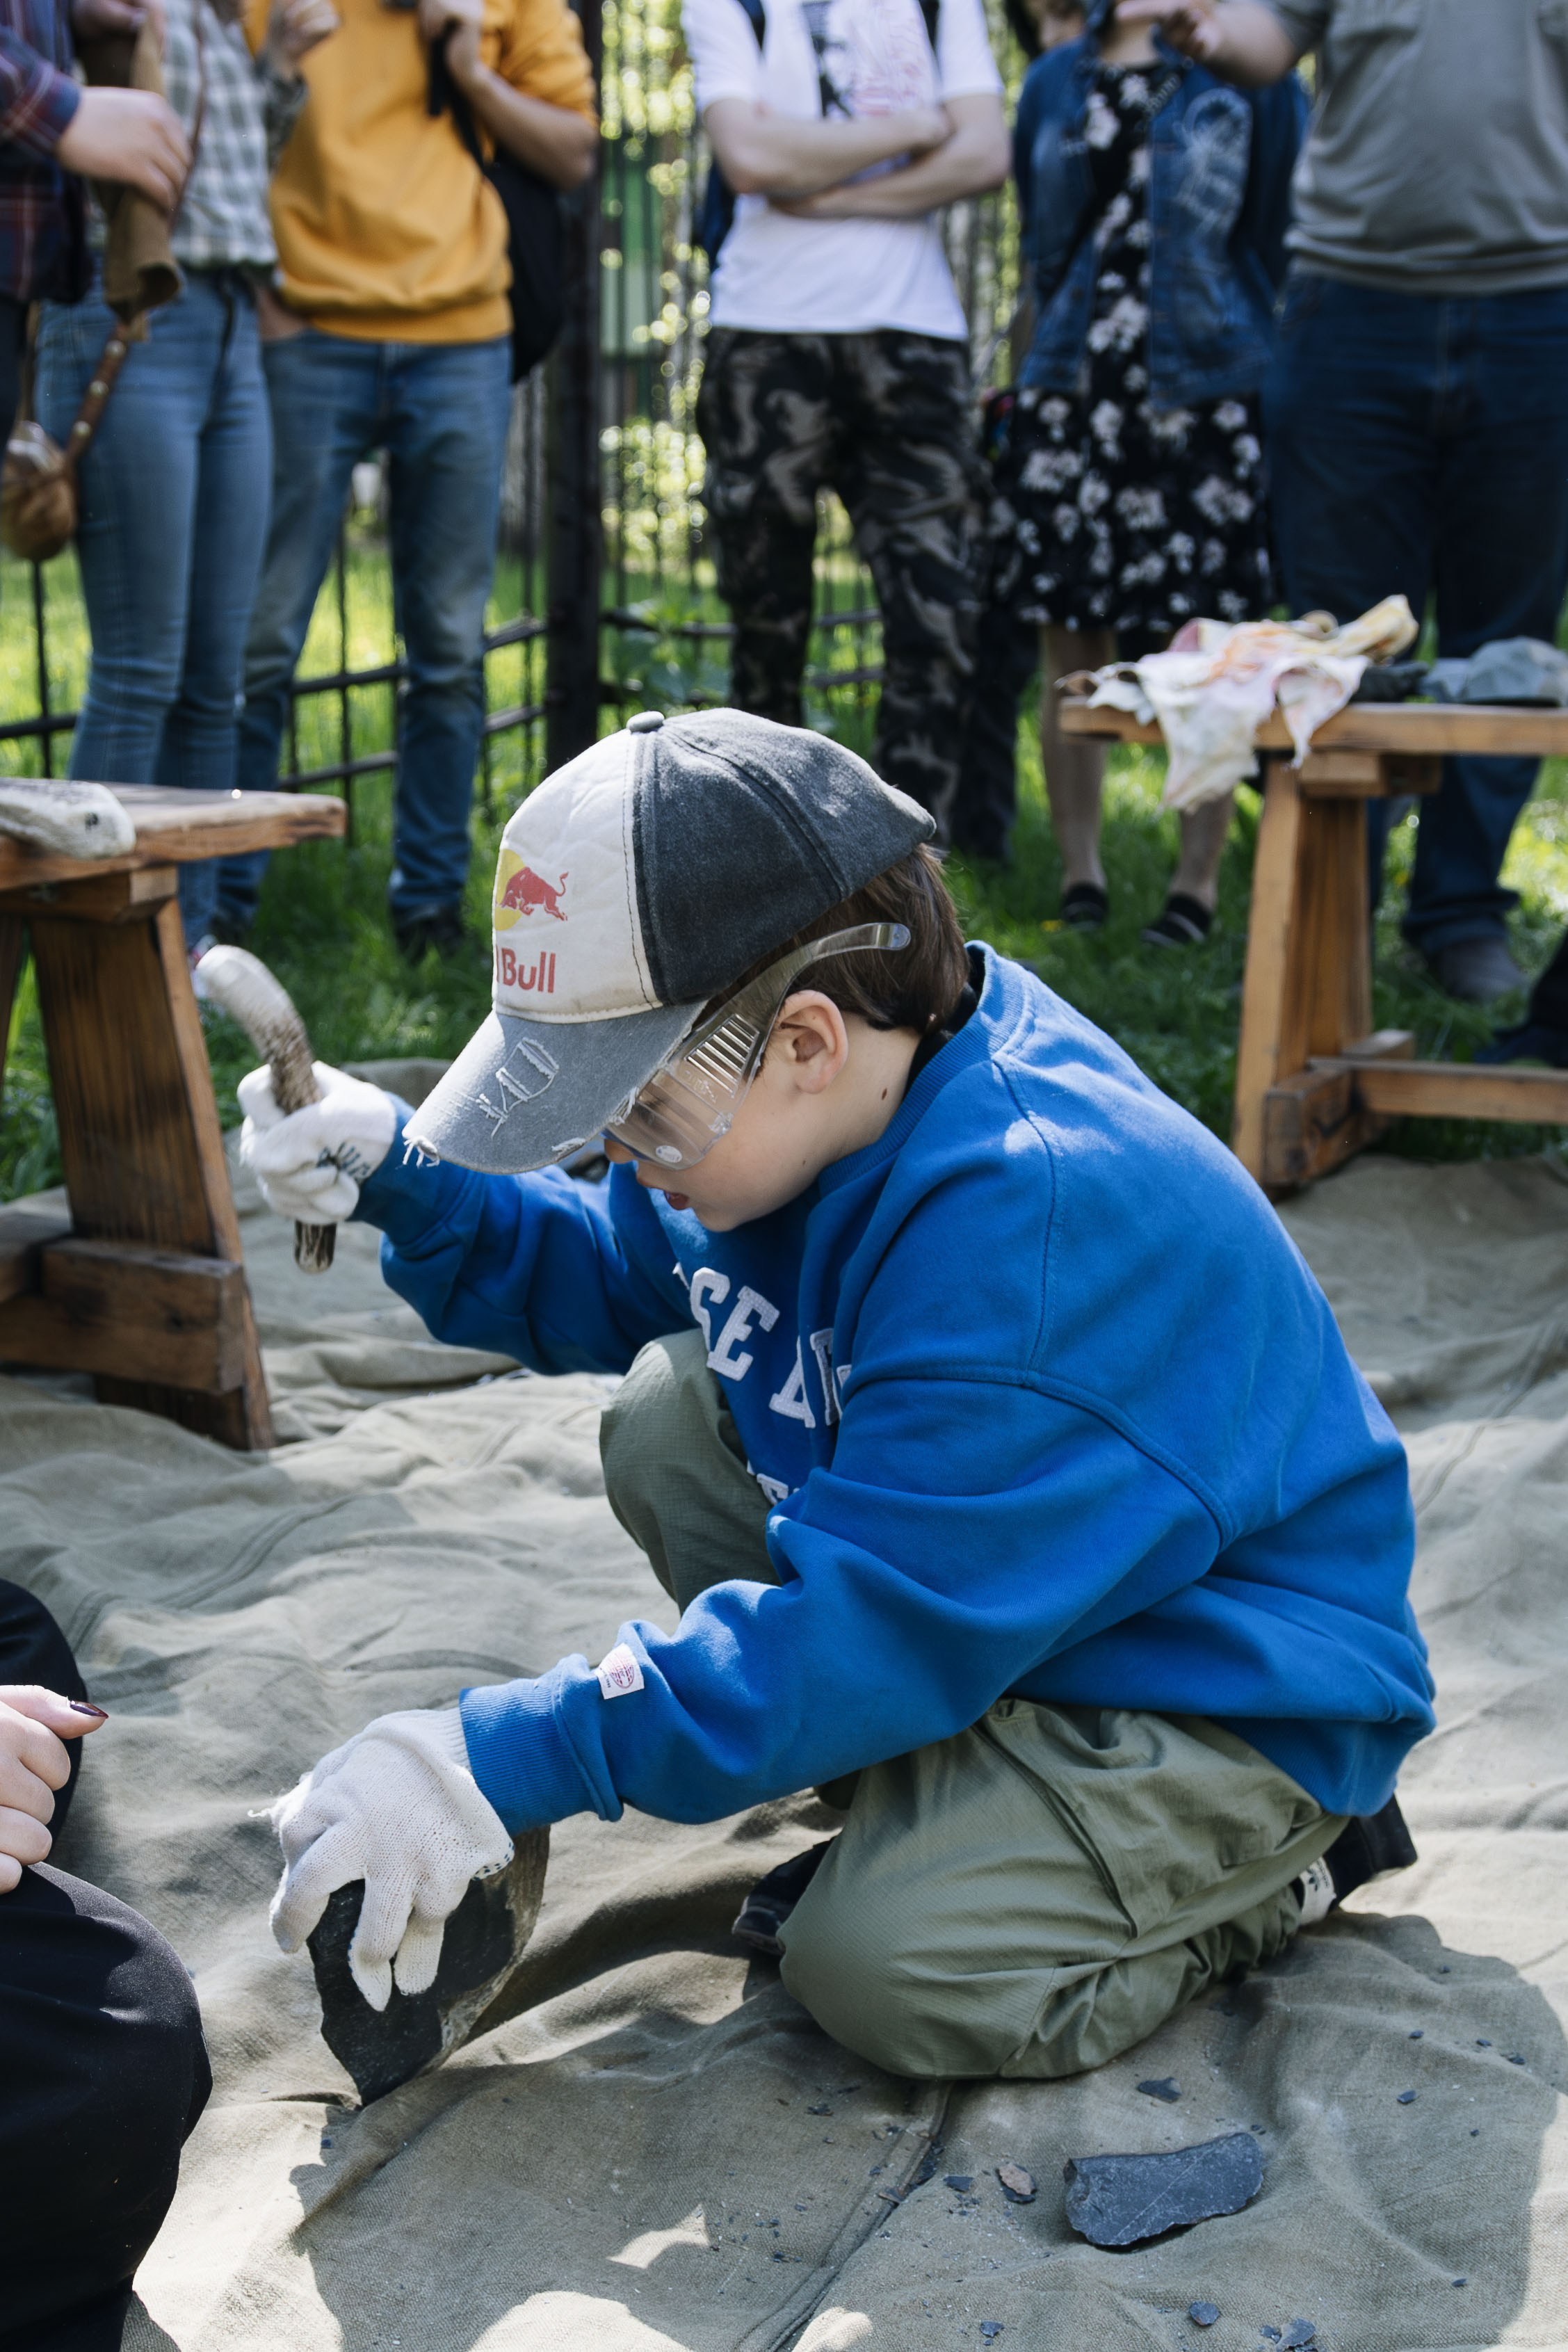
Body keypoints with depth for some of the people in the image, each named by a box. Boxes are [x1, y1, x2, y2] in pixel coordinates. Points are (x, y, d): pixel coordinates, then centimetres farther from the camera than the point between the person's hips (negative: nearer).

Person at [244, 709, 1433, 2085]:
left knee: (891, 1965, -26)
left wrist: (503, 1764, -36)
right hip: (991, 1580, 9)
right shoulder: (808, 1103, -6)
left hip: (1223, 1698, -9)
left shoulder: (1032, 1218, -35)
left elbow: (876, 1627, -35)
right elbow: (611, 1280, 14)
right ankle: (929, 1783, 4)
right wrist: (400, 1179, -3)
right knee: (671, 1419, 0)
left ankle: (1283, 1858, 1)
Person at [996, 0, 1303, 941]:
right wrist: (1059, 347, 16)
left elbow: (1280, 229, 3)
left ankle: (1199, 885, 7)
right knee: (1072, 650, 3)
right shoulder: (1059, 79, 15)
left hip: (1202, 396, -3)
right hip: (1075, 395, 4)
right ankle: (1081, 878, 13)